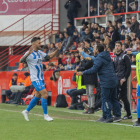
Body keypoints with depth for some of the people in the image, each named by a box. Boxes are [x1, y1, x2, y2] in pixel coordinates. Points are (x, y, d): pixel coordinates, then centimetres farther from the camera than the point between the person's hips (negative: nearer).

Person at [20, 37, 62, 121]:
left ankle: (26, 111, 28)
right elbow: (21, 61, -29)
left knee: (37, 96, 14)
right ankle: (46, 115, -4)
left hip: (41, 78, 9)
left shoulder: (40, 53, 10)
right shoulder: (30, 53, -14)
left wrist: (58, 50, 8)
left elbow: (50, 56, 21)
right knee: (45, 95, -14)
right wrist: (28, 54, -46)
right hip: (35, 79, -9)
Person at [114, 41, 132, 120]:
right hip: (115, 80, 7)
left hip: (122, 80, -7)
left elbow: (129, 68, -10)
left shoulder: (125, 56, -5)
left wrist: (124, 78, -16)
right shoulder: (115, 57, 17)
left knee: (124, 97, -7)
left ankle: (129, 115, 0)